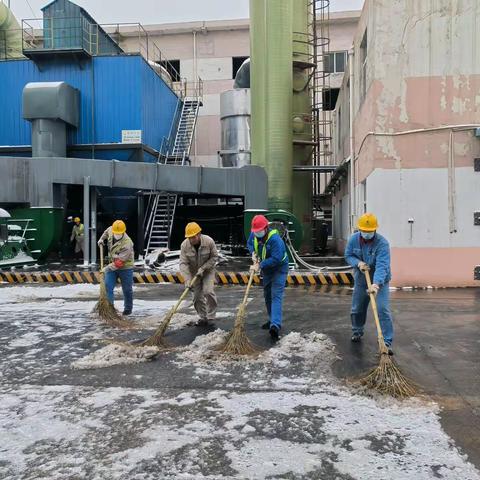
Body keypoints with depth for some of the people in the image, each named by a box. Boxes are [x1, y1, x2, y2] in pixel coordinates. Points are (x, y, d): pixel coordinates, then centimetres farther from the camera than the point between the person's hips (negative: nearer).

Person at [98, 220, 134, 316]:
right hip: (112, 266, 6)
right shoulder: (110, 231, -9)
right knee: (107, 286, -4)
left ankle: (128, 308, 26)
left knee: (127, 289, 7)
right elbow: (107, 231, 21)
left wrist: (108, 268, -30)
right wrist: (102, 239, 12)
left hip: (125, 267, -6)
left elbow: (120, 262, -30)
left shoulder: (127, 244, -30)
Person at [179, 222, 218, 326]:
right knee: (197, 296, 2)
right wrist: (187, 279, -31)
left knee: (208, 291, -16)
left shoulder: (209, 241, -24)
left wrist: (203, 268, -21)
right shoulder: (184, 245, -21)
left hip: (208, 270, -2)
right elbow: (183, 263, -22)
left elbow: (214, 257, -13)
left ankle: (211, 316, 0)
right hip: (194, 272, 2)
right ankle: (202, 318, 17)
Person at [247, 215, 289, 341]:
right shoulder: (254, 234, -10)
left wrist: (259, 265, -33)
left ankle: (275, 326, -30)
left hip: (279, 269, -8)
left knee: (276, 296, -19)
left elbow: (276, 259, -35)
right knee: (267, 295, 16)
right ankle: (272, 320, 32)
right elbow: (249, 243, 12)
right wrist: (253, 253, -9)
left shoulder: (275, 239, -32)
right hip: (266, 269, 8)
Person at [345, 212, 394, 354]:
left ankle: (387, 342, -6)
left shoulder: (382, 243, -27)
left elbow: (382, 266, -37)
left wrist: (376, 284, -51)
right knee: (357, 309, 16)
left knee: (383, 310, -13)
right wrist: (358, 263, -22)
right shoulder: (354, 239, -11)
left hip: (380, 281, -4)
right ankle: (357, 332, 41)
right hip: (361, 280, 5)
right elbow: (348, 255, 0)